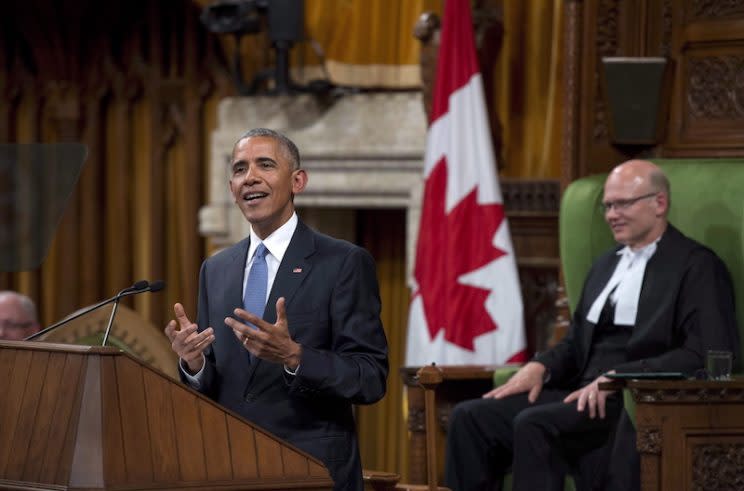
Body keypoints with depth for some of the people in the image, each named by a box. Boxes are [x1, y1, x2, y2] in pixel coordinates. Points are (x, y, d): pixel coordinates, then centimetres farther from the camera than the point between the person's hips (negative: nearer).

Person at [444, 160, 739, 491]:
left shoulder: (697, 266, -2)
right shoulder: (606, 265, 23)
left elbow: (709, 354, -15)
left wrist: (617, 377, -21)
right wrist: (540, 366, 3)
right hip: (583, 393, 8)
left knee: (534, 424, -31)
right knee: (471, 417, -11)